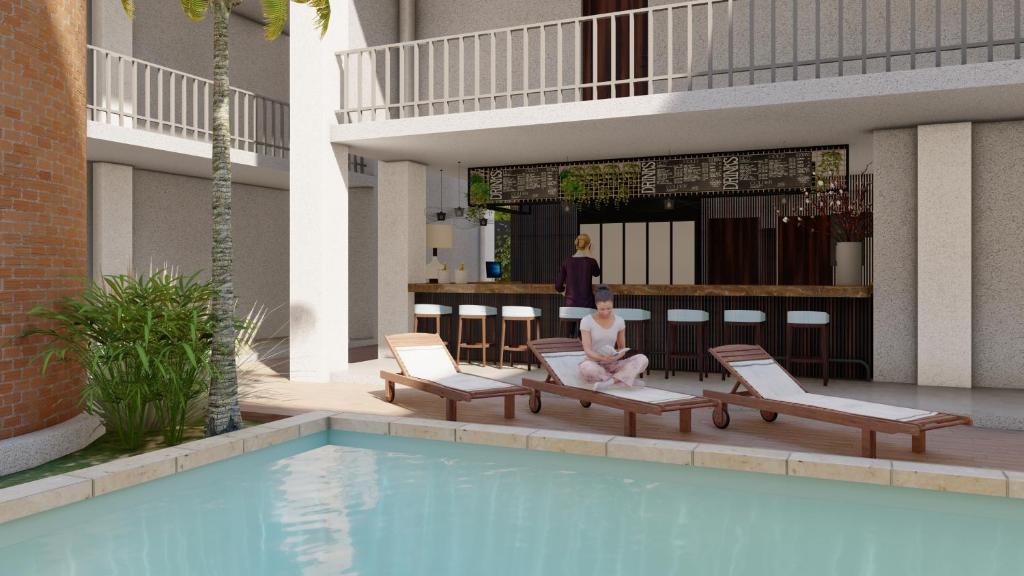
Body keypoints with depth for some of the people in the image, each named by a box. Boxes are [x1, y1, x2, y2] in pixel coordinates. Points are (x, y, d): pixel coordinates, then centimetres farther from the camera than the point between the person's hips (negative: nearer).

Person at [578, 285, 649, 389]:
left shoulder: (619, 321, 1)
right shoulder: (586, 321, -10)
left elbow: (622, 348, 8)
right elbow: (587, 351, -15)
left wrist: (617, 356, -17)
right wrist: (602, 358, -35)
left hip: (612, 366, 3)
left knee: (642, 359, -21)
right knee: (586, 368, -41)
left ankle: (610, 381, -33)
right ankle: (629, 380, -23)